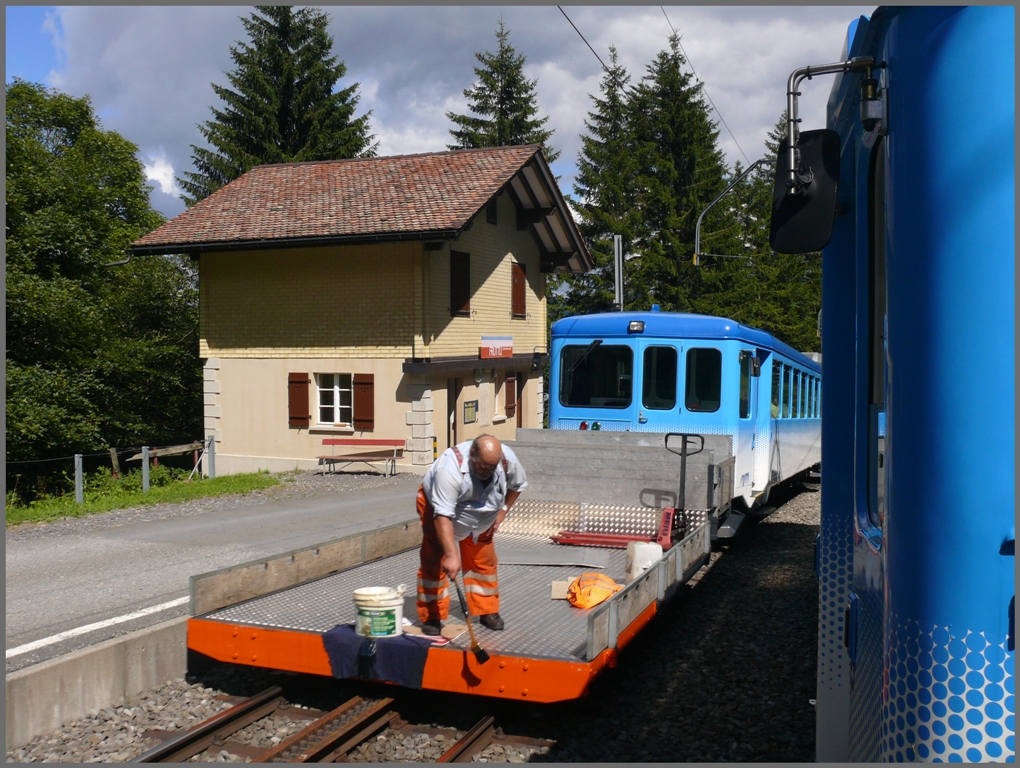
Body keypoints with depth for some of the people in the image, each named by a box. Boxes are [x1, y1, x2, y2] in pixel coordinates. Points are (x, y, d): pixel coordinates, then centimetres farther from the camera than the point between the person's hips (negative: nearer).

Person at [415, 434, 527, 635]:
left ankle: (487, 611, 19)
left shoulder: (508, 460, -27)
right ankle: (431, 617, -1)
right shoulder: (450, 469, -43)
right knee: (434, 564, -10)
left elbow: (518, 485, -2)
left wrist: (503, 510, -8)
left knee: (484, 562, 6)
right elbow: (443, 516, -46)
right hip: (437, 508, -4)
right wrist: (451, 555, -51)